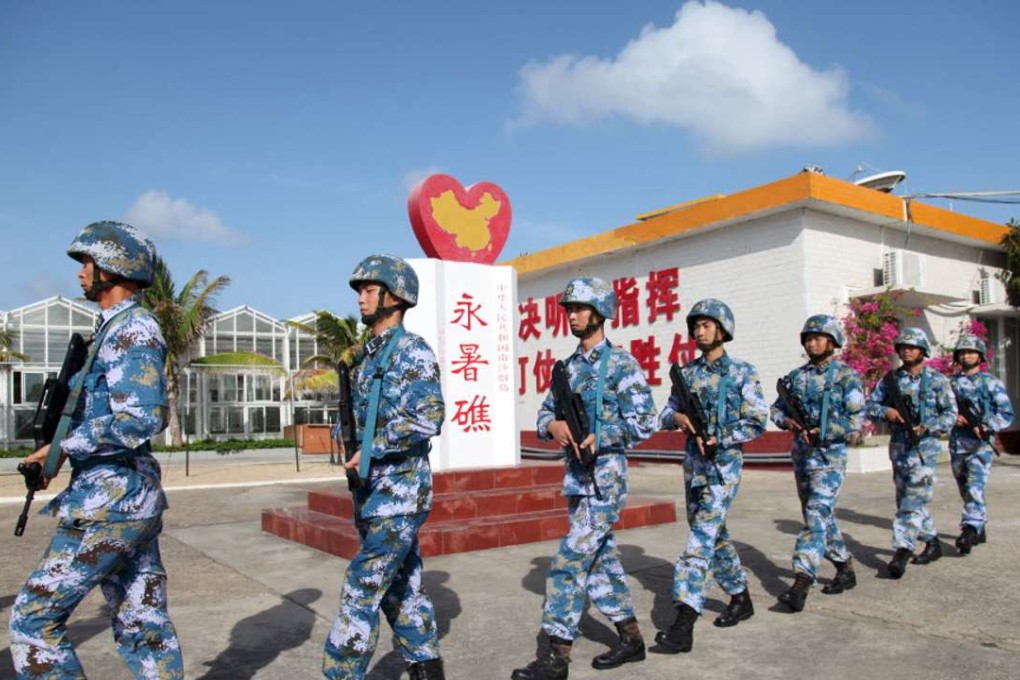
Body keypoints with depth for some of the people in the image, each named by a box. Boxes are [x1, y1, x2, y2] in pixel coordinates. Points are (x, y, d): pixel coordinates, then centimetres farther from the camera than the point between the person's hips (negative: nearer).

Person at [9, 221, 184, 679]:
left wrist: (66, 446, -13)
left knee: (33, 618, 1)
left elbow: (139, 420, -24)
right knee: (142, 624, 12)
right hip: (131, 499, 10)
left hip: (110, 503, -10)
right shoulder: (119, 328, 16)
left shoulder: (132, 330, -14)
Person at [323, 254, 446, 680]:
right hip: (371, 491, 9)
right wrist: (343, 432, 2)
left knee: (361, 589, -9)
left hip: (400, 492, -9)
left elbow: (430, 417, -23)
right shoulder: (368, 355, 15)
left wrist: (371, 449, -19)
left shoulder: (413, 352, -12)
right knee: (401, 587, 15)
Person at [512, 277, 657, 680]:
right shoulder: (568, 367, 12)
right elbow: (545, 413, 13)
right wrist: (554, 426, -10)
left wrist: (598, 438, -19)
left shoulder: (621, 364, -9)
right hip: (576, 477, 8)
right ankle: (631, 638, 28)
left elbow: (645, 422, -13)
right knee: (601, 560, 14)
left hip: (605, 477, -8)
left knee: (569, 561, -9)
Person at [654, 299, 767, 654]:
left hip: (724, 462, -6)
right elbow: (665, 415, 11)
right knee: (714, 534, 16)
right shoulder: (687, 373, 10)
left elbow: (757, 422, -8)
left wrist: (718, 440, -15)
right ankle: (740, 597, 36)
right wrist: (677, 417, -11)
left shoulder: (742, 372, -4)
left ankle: (684, 623, -15)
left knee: (701, 537, -13)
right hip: (693, 462, 6)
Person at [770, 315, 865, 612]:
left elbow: (855, 420, -11)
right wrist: (787, 421, -6)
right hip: (801, 454, 6)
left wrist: (819, 433, -16)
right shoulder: (796, 376, 10)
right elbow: (777, 408, 15)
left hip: (829, 456, -6)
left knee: (816, 514, -15)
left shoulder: (846, 376, -5)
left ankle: (802, 583, -19)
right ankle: (845, 569, 32)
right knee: (822, 516, 15)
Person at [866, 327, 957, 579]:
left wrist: (927, 427, -17)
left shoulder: (937, 380, -2)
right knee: (906, 500, 13)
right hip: (898, 446, 5)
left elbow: (950, 414, -3)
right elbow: (870, 405, 8)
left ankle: (901, 551, -16)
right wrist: (886, 411, -12)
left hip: (924, 446, -5)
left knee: (914, 500, -12)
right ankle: (933, 543, 31)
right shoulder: (890, 378, 8)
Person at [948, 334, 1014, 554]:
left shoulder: (991, 383, 0)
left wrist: (987, 427, -17)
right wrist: (953, 417, -8)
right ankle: (979, 530, 28)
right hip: (957, 444, 5)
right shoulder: (950, 383, 11)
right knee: (965, 491, 13)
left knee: (975, 489, -17)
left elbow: (1007, 413, -3)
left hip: (981, 445, -5)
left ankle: (969, 531, -22)